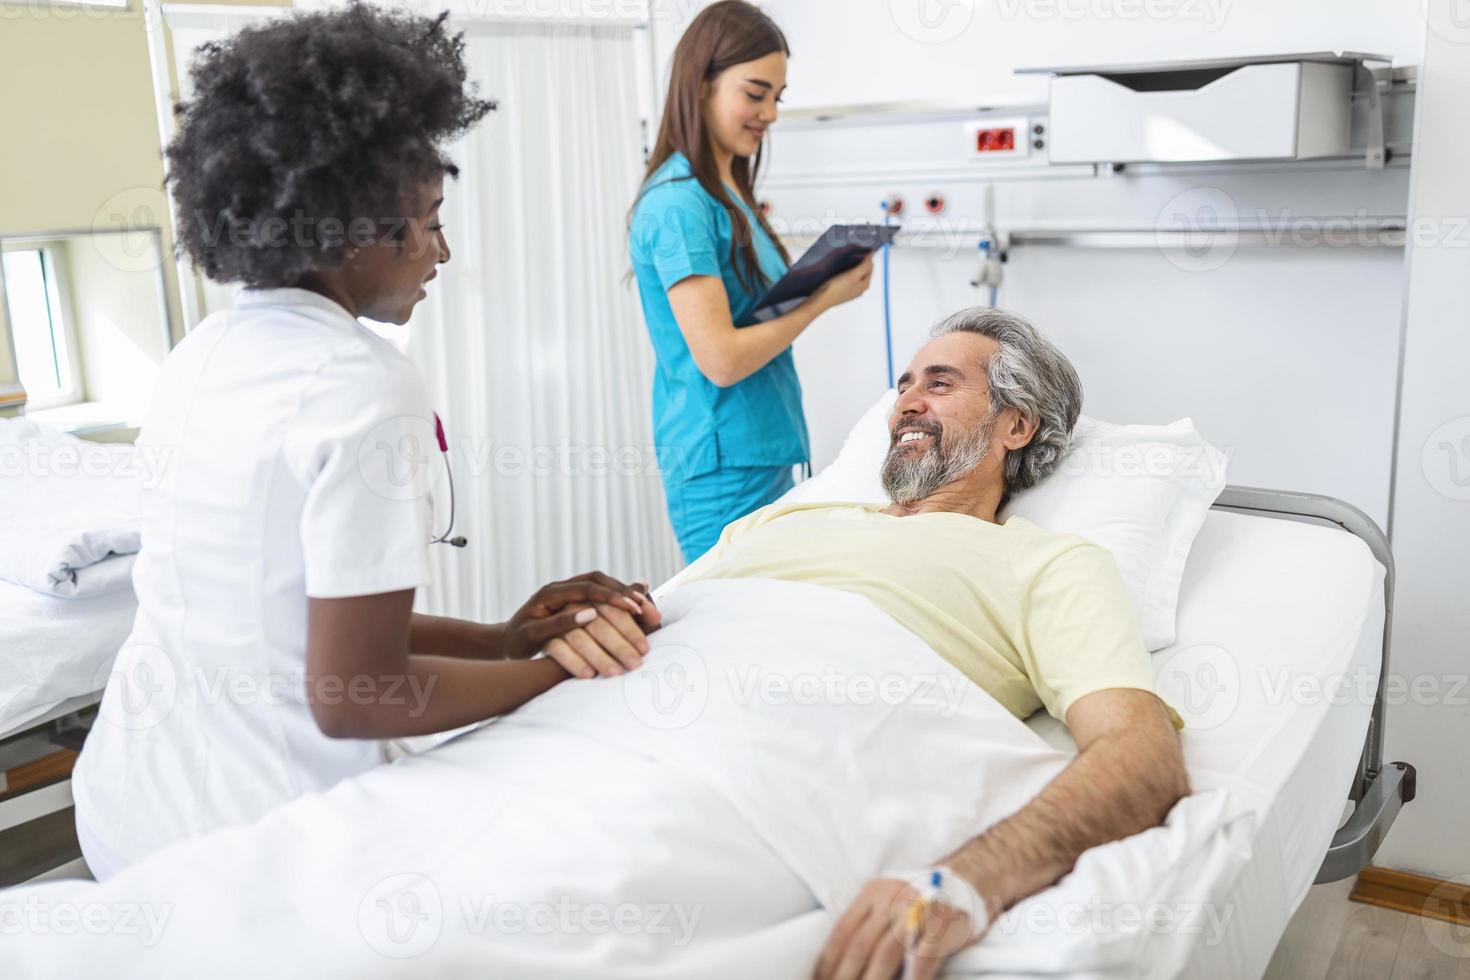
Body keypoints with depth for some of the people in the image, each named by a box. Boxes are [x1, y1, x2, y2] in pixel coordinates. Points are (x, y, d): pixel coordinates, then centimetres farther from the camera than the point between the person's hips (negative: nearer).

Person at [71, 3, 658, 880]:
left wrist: (500, 640, 2)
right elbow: (352, 697, -20)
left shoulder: (205, 352, 3)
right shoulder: (365, 387, -22)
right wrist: (558, 668, -9)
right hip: (247, 834, -8)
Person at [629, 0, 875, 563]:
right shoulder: (677, 204, -16)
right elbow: (721, 359, -20)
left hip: (767, 456, 9)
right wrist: (823, 300, -11)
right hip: (724, 473, -9)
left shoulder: (728, 194, 12)